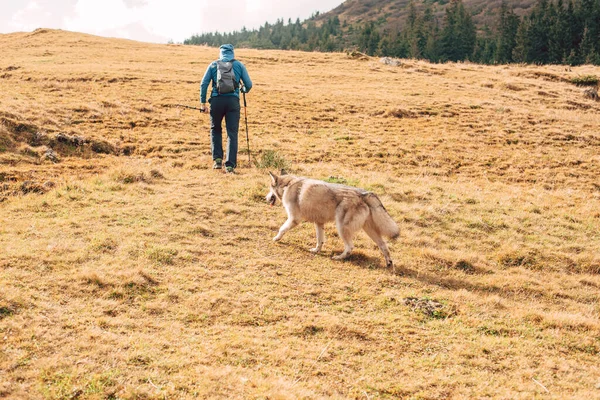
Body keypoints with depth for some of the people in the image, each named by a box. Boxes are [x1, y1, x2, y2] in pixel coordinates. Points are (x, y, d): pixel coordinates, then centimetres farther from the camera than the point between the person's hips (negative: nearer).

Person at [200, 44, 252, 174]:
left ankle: (217, 159, 10)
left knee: (215, 130, 20)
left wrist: (202, 102, 7)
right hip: (233, 100, 0)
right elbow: (249, 85, 7)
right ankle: (230, 165, -3)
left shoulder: (213, 65, 10)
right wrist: (244, 89, 29)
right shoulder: (239, 65, 10)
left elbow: (204, 84, 3)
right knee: (232, 133, 3)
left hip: (216, 100, 1)